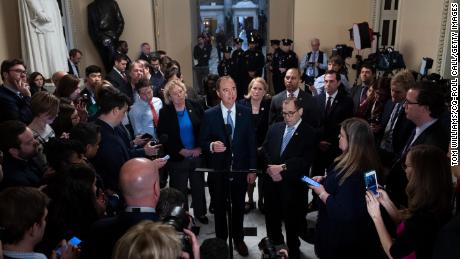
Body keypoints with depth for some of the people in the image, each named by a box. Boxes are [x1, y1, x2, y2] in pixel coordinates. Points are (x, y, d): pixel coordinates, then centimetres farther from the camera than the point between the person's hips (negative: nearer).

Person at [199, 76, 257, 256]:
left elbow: (251, 142, -2)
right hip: (218, 170, -1)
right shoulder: (209, 115, -9)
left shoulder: (246, 112, -5)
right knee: (219, 207, 15)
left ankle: (238, 239, 37)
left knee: (239, 206, 16)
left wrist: (252, 169, -3)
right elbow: (202, 142, -3)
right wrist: (211, 146, -27)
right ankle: (221, 240, 35)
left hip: (240, 169, 1)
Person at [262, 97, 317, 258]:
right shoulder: (274, 128, 8)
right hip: (272, 182, 4)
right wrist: (271, 168, -10)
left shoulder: (309, 133, -7)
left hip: (293, 185, -4)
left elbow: (305, 160, -16)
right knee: (272, 218, 18)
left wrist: (282, 167, -20)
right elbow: (265, 150, 6)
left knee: (292, 222, 10)